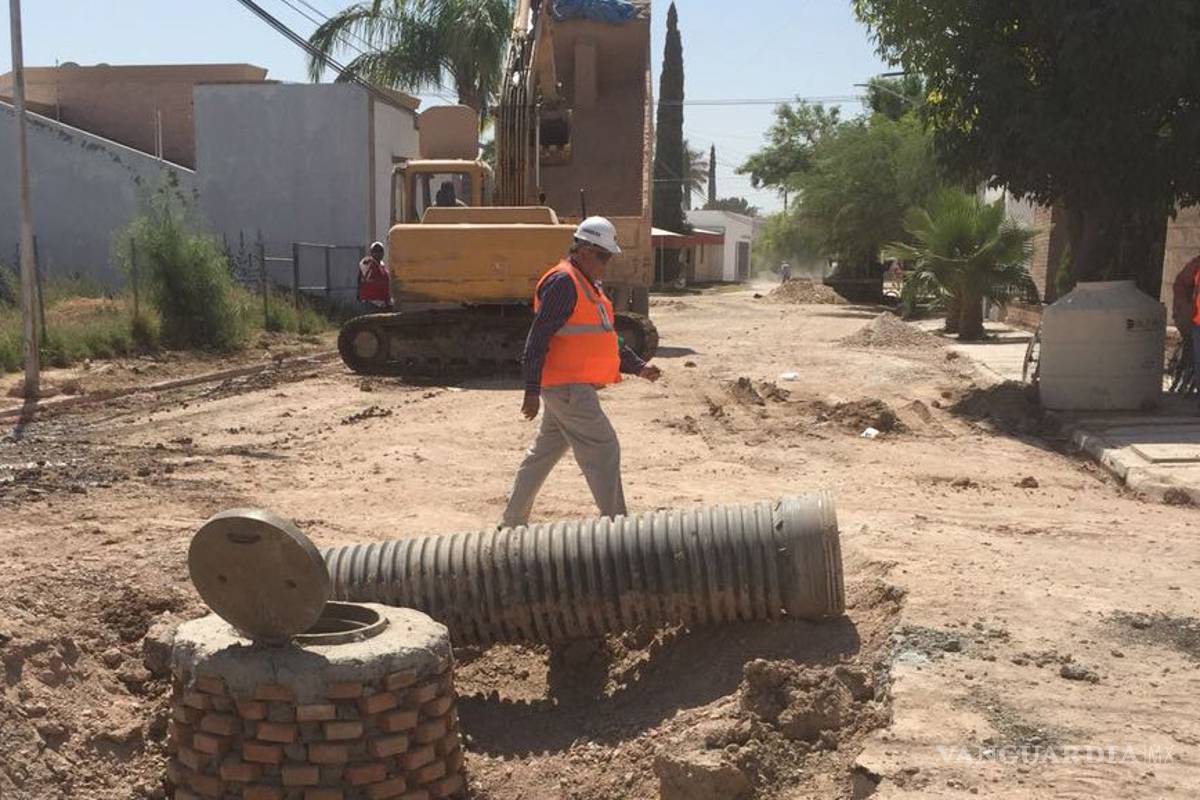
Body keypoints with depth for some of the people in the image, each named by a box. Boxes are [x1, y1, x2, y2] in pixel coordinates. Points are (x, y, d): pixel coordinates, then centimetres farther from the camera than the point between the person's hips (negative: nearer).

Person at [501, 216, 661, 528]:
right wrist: (532, 391, -20)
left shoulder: (589, 285, 18)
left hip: (573, 387, 10)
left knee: (544, 452, 16)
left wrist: (639, 367, 12)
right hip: (567, 386, -10)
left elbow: (606, 338, 22)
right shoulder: (562, 282, -14)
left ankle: (513, 522, 26)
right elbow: (537, 340, -18)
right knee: (604, 450, -8)